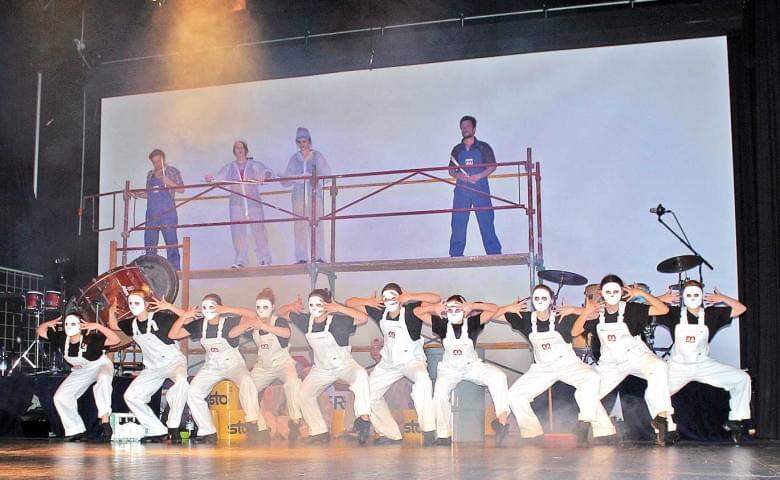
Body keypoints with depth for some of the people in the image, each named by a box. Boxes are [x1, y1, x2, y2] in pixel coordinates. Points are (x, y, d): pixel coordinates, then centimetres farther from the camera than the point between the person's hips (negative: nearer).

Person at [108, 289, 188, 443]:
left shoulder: (160, 316, -17)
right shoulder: (132, 323, 2)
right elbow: (113, 326, 21)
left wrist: (169, 307, -31)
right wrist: (111, 312, 0)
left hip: (174, 361, -7)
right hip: (152, 367, 7)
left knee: (181, 381, -40)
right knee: (130, 396, -5)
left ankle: (173, 427, -28)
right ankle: (157, 431, 3)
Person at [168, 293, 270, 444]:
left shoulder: (229, 321, -17)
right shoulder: (199, 325, -7)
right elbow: (172, 335, -4)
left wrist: (229, 310, -35)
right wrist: (184, 316, -18)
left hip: (233, 364, -4)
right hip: (211, 366, 4)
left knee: (246, 382, -35)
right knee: (192, 392, -16)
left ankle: (255, 427, -32)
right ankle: (208, 433, -4)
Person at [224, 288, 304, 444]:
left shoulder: (279, 321, -18)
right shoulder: (253, 322, -6)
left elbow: (286, 333, -43)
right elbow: (231, 334, -13)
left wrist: (264, 326, -56)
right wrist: (245, 325, -31)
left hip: (282, 363, -5)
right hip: (263, 365, 5)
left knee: (292, 382, -35)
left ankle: (295, 422, -27)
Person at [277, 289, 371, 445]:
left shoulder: (338, 321, -24)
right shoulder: (305, 321, -9)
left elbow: (363, 318, -38)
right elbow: (280, 312, 3)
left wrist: (339, 308, -40)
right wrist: (291, 306, -19)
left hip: (344, 365, -5)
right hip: (321, 369, 5)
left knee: (360, 374, -35)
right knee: (304, 393, -10)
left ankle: (363, 418, -34)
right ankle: (319, 433, 0)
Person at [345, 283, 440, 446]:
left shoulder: (411, 310, -19)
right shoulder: (380, 313, -8)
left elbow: (436, 299, -32)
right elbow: (349, 303, 0)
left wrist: (409, 297, -30)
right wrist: (368, 302, -17)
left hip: (412, 360, -6)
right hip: (389, 363, 6)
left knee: (423, 380, -36)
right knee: (368, 392, 2)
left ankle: (429, 432, -29)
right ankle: (390, 435, 12)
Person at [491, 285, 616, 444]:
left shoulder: (563, 317, -14)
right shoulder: (525, 319, -5)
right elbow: (494, 316, 1)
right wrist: (508, 308, -17)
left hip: (568, 363, -3)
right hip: (541, 368, 3)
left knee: (592, 378, -33)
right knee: (514, 395, -14)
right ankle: (531, 435, 0)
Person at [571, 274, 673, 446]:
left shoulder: (631, 309, -12)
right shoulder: (596, 313, -3)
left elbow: (664, 309, -18)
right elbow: (574, 332, -9)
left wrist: (641, 293, -25)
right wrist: (585, 312, -23)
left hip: (636, 356, -3)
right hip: (610, 364, 3)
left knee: (659, 366, -36)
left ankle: (660, 416, -27)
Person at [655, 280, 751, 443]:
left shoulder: (711, 314, 0)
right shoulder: (674, 314, -4)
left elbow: (741, 309, 4)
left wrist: (723, 299, -5)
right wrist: (662, 299, -13)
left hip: (704, 365, 1)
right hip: (678, 367, -1)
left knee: (742, 379, -10)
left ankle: (734, 421, 4)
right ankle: (668, 426, 10)